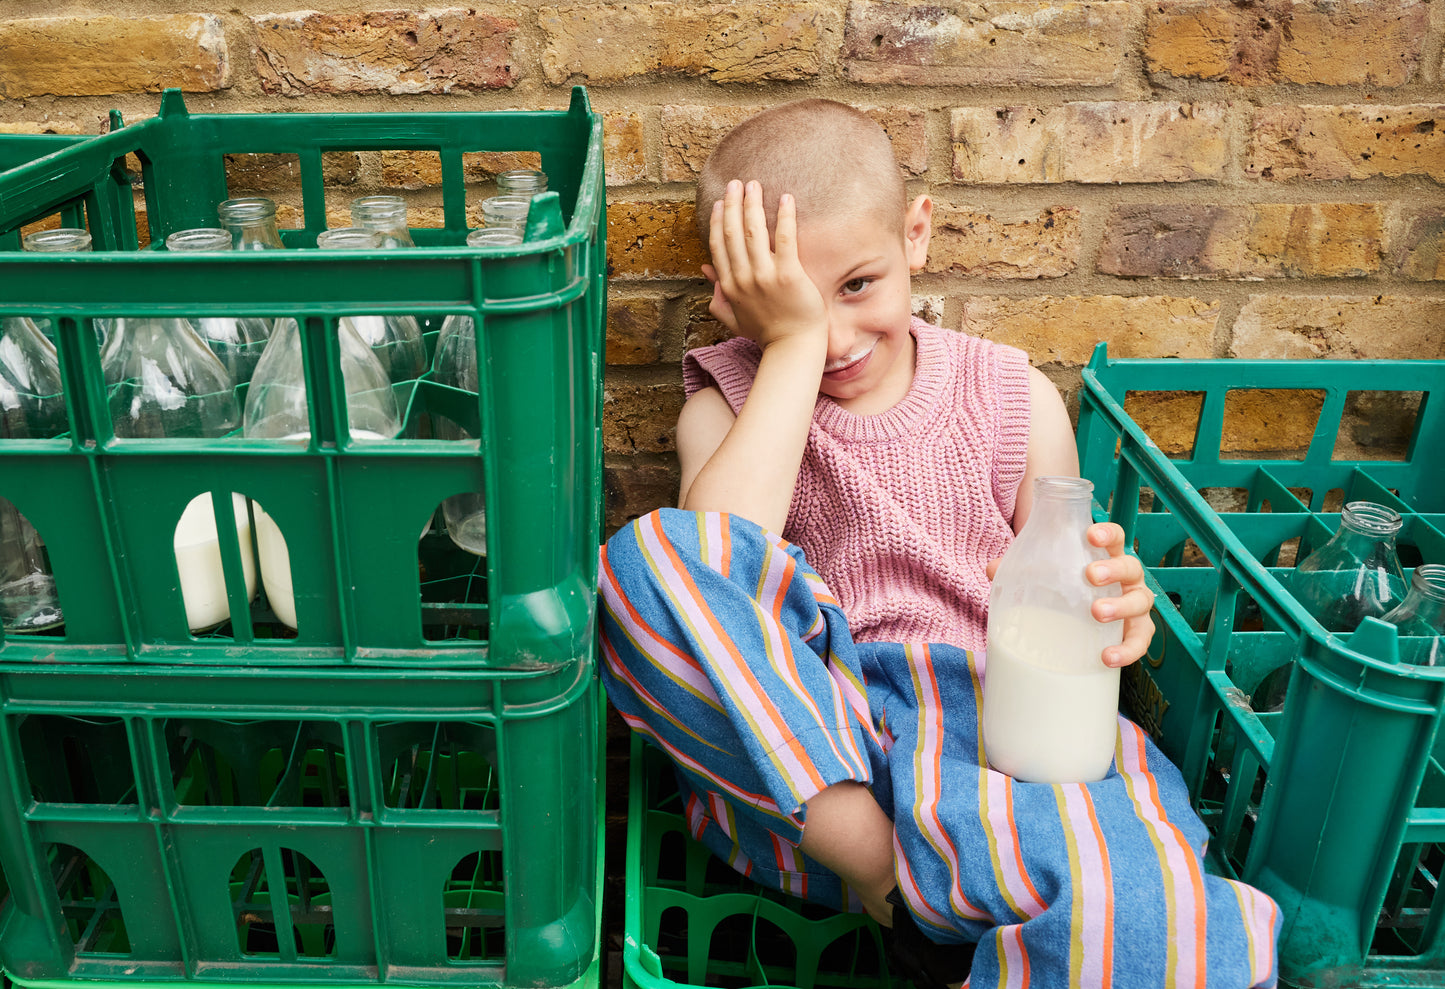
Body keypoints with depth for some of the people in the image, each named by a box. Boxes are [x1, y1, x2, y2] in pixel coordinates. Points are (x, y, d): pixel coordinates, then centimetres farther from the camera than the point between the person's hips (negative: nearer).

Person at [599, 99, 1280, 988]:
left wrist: (1111, 608, -11)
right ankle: (882, 876, -25)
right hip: (794, 752, 2)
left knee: (1143, 912, -35)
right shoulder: (729, 406, 5)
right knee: (645, 556, -29)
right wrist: (793, 344, -14)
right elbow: (712, 567, -18)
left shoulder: (1013, 398, 9)